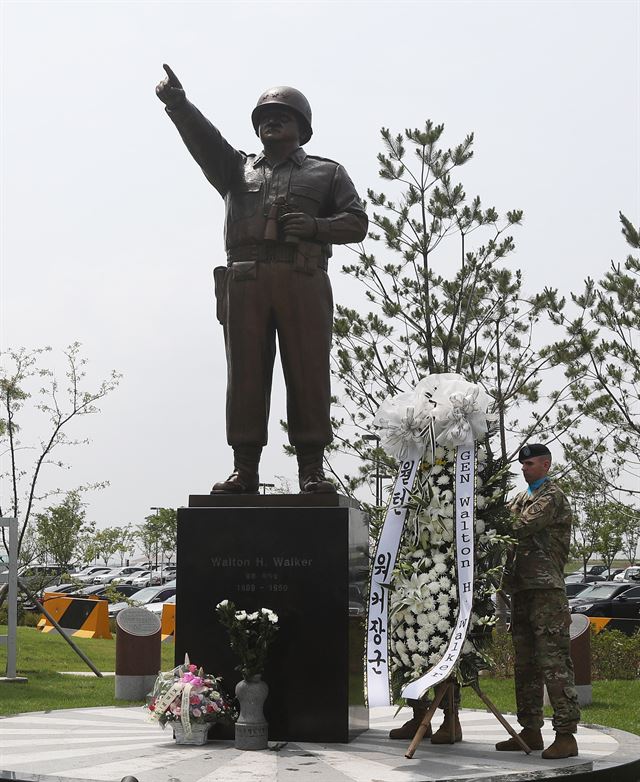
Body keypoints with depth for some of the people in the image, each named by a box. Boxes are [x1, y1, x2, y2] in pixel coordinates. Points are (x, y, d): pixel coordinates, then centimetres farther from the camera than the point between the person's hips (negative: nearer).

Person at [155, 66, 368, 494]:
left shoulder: (327, 173, 21)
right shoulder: (237, 168, 24)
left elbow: (356, 223, 12)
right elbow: (204, 139, 6)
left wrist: (316, 226, -7)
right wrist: (178, 103, -12)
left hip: (303, 283, -1)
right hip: (245, 281, 1)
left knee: (309, 374, -6)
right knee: (245, 375, -3)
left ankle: (312, 469, -4)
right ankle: (245, 468, -3)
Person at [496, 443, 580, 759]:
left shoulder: (551, 496, -4)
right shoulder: (522, 498, 23)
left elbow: (521, 527, -16)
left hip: (546, 589, -9)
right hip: (522, 590, 9)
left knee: (554, 661, -12)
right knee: (525, 663, 12)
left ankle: (566, 735, -12)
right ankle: (531, 730, 19)